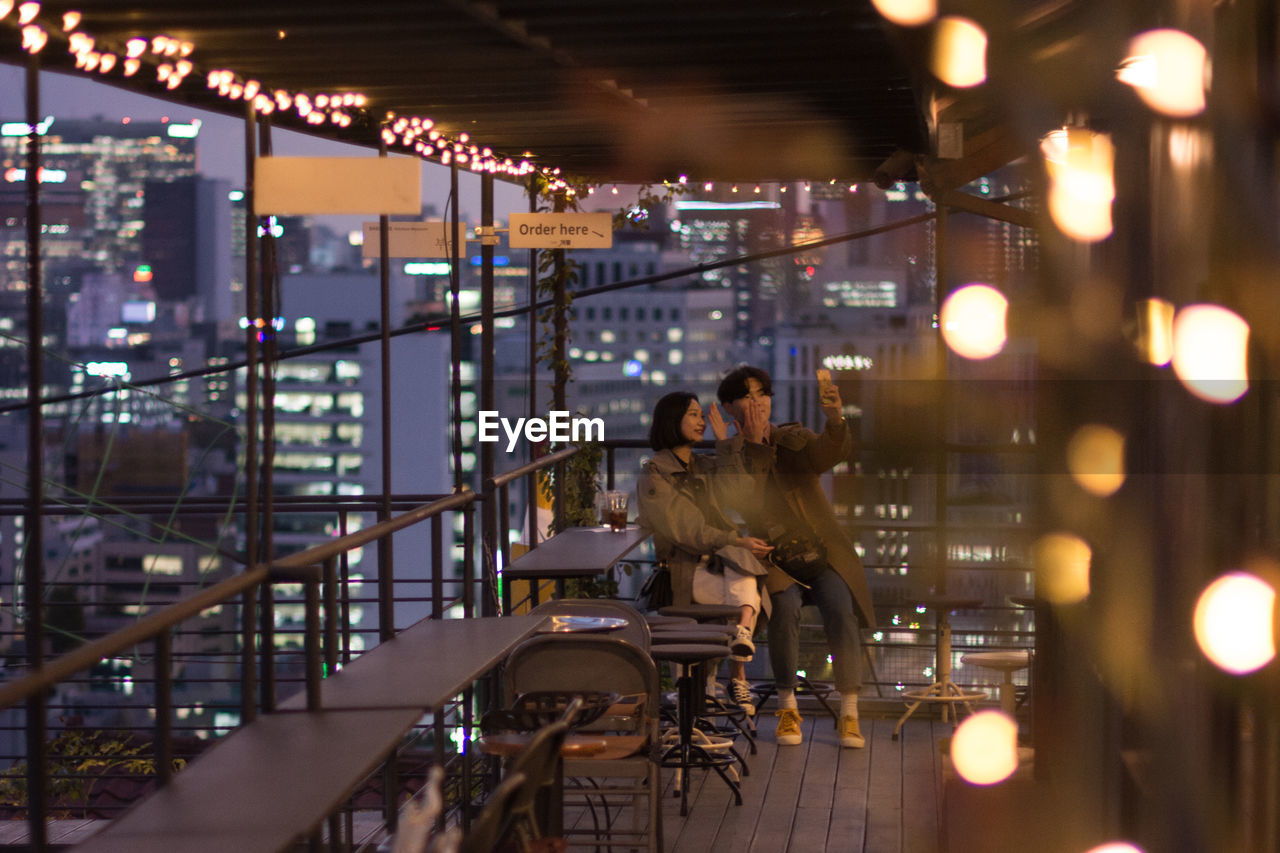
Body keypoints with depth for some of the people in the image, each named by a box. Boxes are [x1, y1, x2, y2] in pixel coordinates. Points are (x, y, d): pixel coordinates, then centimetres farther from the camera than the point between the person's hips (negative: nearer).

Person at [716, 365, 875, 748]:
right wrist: (754, 447, -14)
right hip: (774, 560, -1)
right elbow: (746, 503, -14)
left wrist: (834, 418, -38)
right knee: (785, 607, -31)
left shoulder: (793, 439, 7)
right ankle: (787, 708, -15)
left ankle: (849, 715, -23)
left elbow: (829, 451, -17)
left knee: (839, 607, -27)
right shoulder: (728, 456, 5)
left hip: (823, 555, 1)